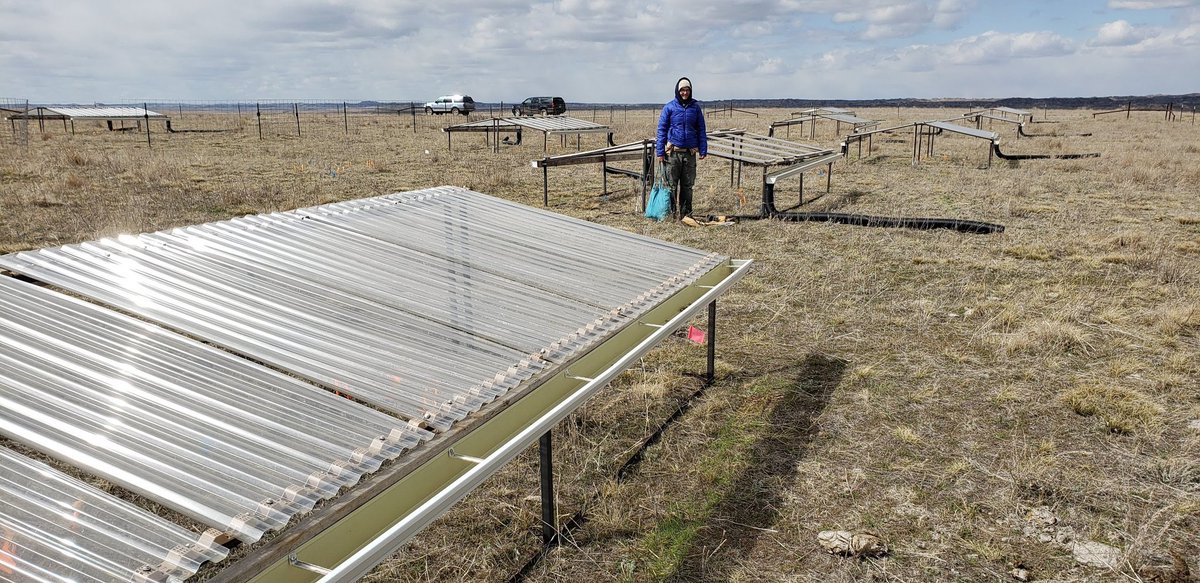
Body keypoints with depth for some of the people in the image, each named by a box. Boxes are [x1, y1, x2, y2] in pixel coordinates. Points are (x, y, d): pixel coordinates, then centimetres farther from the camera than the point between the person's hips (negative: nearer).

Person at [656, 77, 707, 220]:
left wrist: (703, 150, 4)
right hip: (673, 152, -2)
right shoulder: (669, 107, 0)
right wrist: (660, 152, -5)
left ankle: (686, 213, 14)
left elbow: (701, 130, 10)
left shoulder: (695, 107, 7)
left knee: (687, 185, 7)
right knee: (671, 184, 0)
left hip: (690, 152, 2)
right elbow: (662, 129, 1)